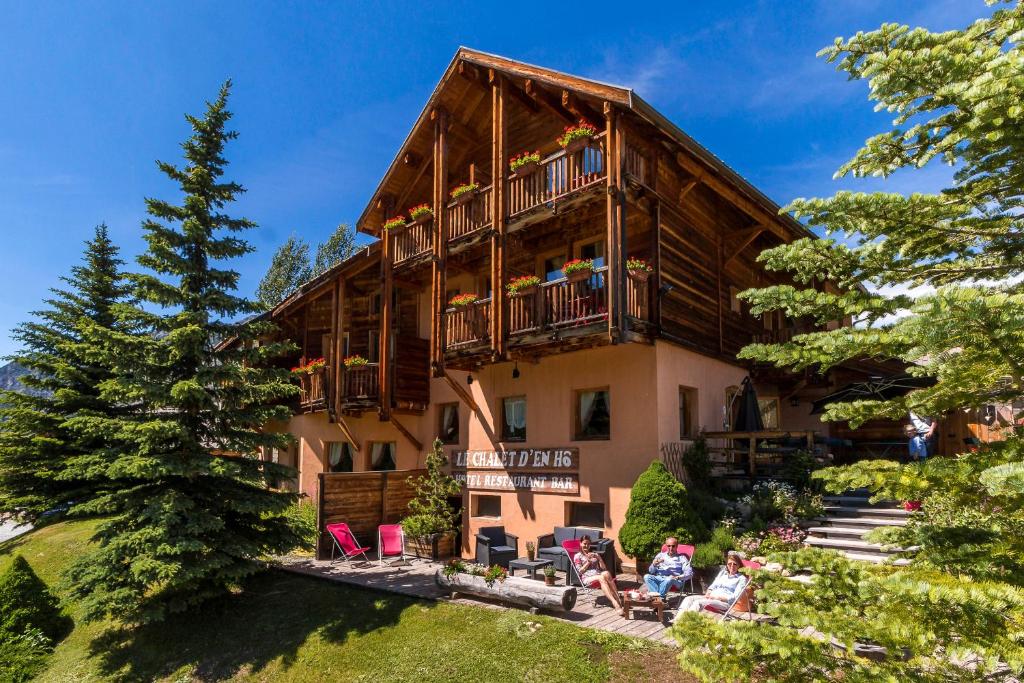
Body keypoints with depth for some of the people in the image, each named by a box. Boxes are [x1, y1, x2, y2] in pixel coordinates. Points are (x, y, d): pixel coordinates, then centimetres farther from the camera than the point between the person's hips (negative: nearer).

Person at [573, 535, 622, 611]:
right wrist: (588, 561, -5)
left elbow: (603, 568, 15)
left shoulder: (595, 554, 25)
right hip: (587, 578, -3)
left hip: (598, 574, 4)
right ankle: (615, 603, -49)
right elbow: (580, 571, 1)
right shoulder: (577, 556, 13)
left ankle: (618, 599, -41)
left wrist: (598, 558, 0)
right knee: (601, 578, -37)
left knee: (606, 573, -35)